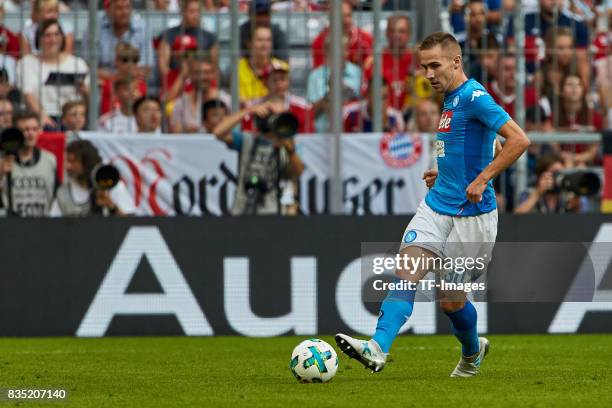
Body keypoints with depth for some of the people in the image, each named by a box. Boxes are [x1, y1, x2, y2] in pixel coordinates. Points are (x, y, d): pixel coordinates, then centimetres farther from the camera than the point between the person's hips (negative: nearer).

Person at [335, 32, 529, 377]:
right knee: (407, 273, -13)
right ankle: (378, 348, -25)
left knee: (451, 299, 5)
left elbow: (519, 140, -23)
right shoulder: (452, 99, 13)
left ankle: (473, 352, 33)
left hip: (471, 214, -8)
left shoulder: (474, 96, -15)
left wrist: (482, 179, -26)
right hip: (436, 206, 8)